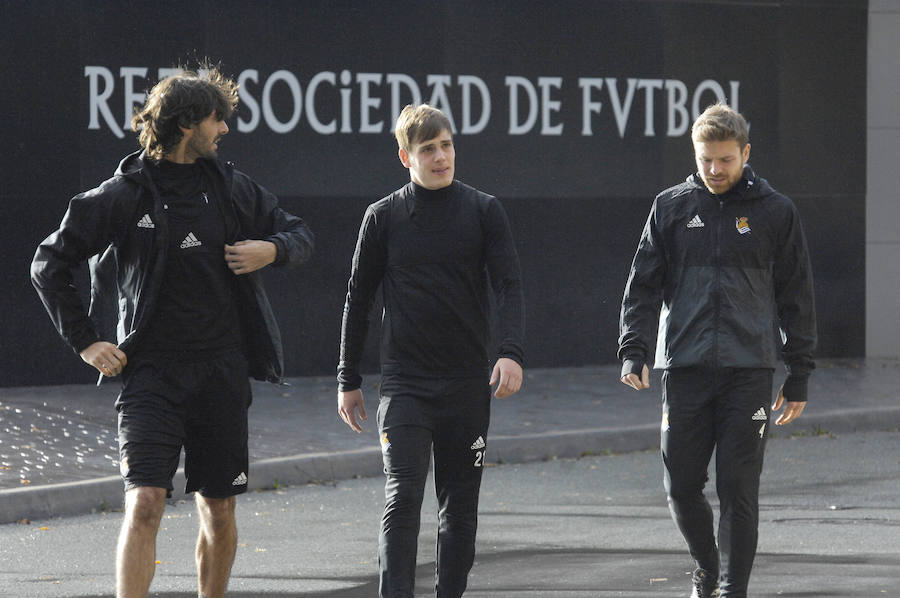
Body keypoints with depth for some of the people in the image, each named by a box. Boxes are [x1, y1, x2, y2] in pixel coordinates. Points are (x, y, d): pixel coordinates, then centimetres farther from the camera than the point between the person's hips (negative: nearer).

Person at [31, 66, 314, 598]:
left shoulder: (232, 187, 8)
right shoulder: (125, 195, -4)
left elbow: (299, 234, 20)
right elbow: (49, 264, 0)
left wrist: (273, 248, -3)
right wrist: (85, 340, -4)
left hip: (222, 373, 4)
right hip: (152, 372, -4)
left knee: (219, 514, 9)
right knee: (144, 504, -16)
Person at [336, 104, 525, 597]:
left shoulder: (483, 211, 3)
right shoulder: (384, 217, 3)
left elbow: (509, 285, -2)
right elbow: (359, 299, 10)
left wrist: (511, 352, -19)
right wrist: (348, 380, 9)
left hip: (468, 385, 1)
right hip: (404, 385, -1)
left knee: (460, 505, 7)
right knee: (402, 497, -13)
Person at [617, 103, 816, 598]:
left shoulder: (775, 212, 5)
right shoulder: (672, 207, 8)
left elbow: (796, 297, 7)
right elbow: (644, 283, 10)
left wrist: (798, 376, 5)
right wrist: (633, 351, -2)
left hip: (748, 371, -2)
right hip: (684, 369, 2)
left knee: (738, 488, -5)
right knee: (682, 486, 3)